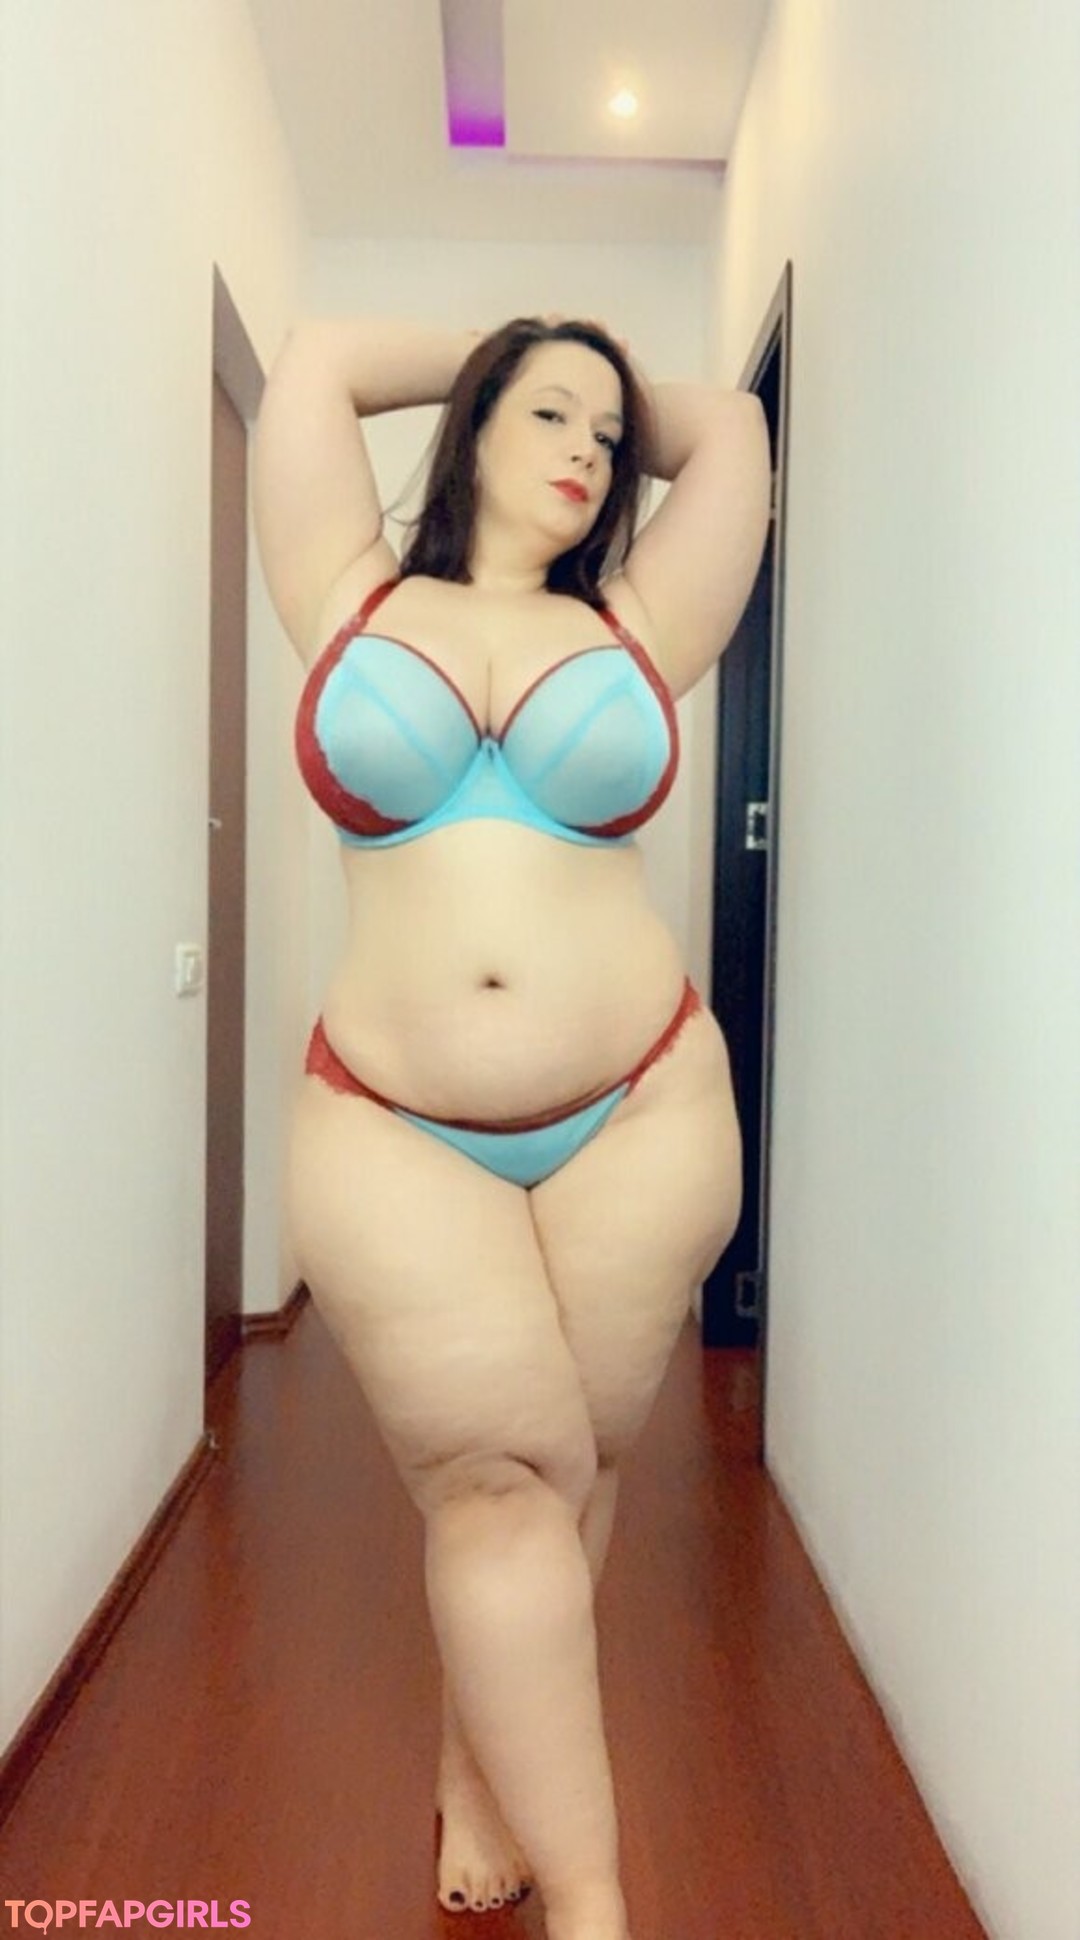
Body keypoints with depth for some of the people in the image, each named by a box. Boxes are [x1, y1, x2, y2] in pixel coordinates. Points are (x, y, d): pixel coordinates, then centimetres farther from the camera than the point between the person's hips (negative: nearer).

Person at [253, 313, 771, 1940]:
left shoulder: (633, 632, 10)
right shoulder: (354, 602, 9)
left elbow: (731, 429, 15)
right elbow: (322, 361, 12)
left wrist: (625, 407, 31)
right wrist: (504, 367, 24)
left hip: (638, 1113, 2)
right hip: (393, 1131, -1)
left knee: (556, 1474, 8)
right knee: (501, 1477, -2)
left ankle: (485, 1775, 32)